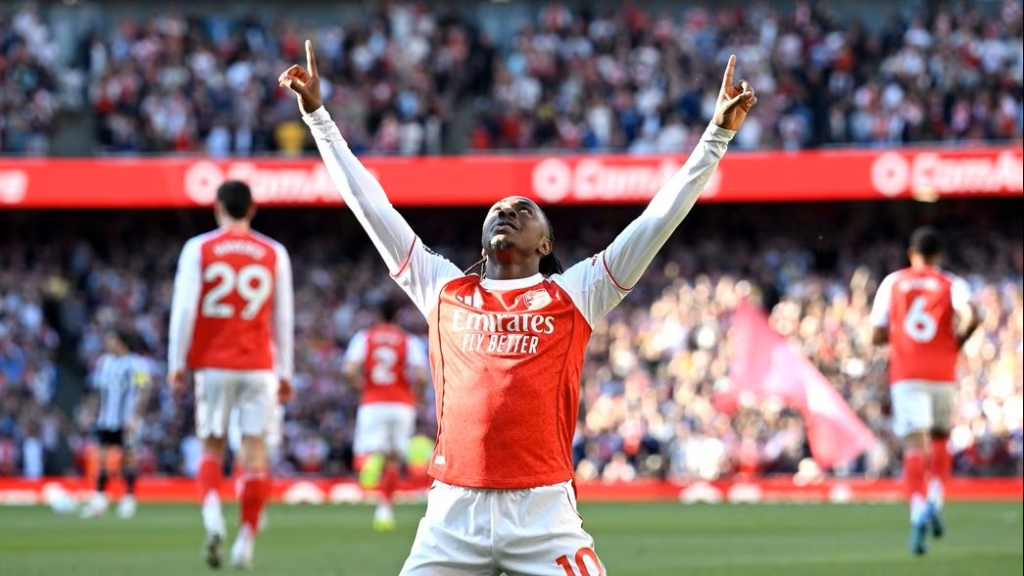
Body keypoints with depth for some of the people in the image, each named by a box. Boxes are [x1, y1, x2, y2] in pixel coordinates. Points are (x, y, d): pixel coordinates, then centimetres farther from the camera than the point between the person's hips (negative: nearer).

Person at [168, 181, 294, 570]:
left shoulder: (199, 250, 0)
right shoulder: (275, 254, 6)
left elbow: (184, 308, -6)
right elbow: (283, 317, 8)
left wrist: (176, 362, -1)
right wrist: (285, 371, 15)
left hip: (213, 365, -1)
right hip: (259, 367, 1)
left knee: (212, 448, 8)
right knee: (254, 450, 2)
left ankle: (212, 516, -18)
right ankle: (246, 541, 0)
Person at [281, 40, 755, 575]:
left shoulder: (574, 294, 11)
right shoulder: (444, 288, 16)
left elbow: (661, 216, 8)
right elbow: (369, 204, 20)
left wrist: (718, 133, 4)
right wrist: (317, 115, 21)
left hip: (545, 516, -2)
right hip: (453, 515, 2)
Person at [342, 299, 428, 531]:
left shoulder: (364, 337, 6)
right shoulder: (410, 341, 4)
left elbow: (350, 370, -7)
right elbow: (421, 376, -9)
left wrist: (362, 385, 11)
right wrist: (414, 391, 11)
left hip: (372, 405, 0)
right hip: (401, 405, 0)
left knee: (364, 453, 0)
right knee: (393, 459, 13)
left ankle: (370, 459, -37)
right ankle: (385, 508, 9)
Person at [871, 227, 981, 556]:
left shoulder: (892, 283, 9)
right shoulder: (952, 285, 6)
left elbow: (878, 336, 6)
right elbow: (971, 318, -14)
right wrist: (956, 343, 3)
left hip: (905, 375, 0)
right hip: (942, 374, 0)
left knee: (915, 447, -8)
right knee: (940, 439, 21)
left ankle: (919, 512, -27)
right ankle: (936, 499, 3)